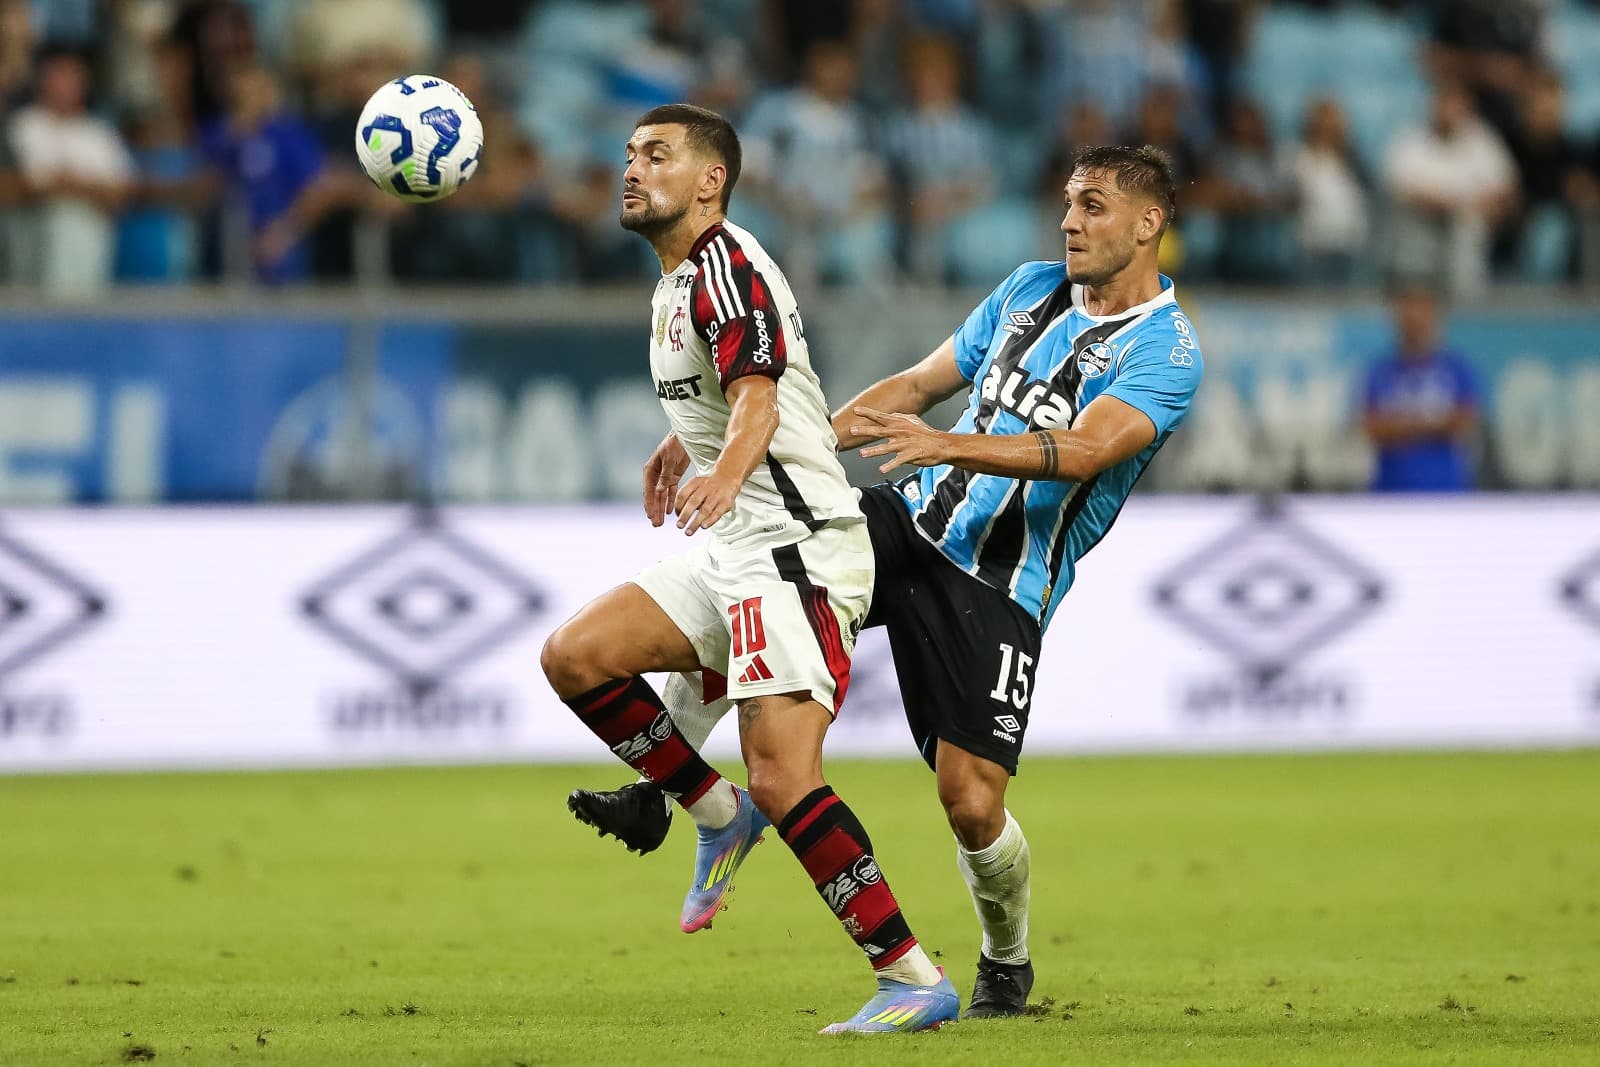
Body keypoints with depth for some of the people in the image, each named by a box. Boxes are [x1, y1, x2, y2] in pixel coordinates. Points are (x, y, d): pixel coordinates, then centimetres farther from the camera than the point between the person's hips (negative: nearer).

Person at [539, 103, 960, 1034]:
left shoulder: (723, 265, -12)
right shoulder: (679, 281, 17)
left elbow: (757, 398, -28)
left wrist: (726, 473, -46)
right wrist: (683, 440, 50)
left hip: (797, 546, -10)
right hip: (735, 548, 10)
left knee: (781, 778, -18)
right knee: (575, 658, 0)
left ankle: (915, 980, -13)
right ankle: (718, 812, 12)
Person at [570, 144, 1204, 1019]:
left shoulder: (1165, 350, -11)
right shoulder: (1032, 287, 12)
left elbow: (1084, 449, -27)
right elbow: (919, 385, 18)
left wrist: (947, 445, -40)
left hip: (998, 590, -6)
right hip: (911, 522, 6)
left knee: (972, 806, -12)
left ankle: (1006, 963, 19)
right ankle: (655, 791, -13)